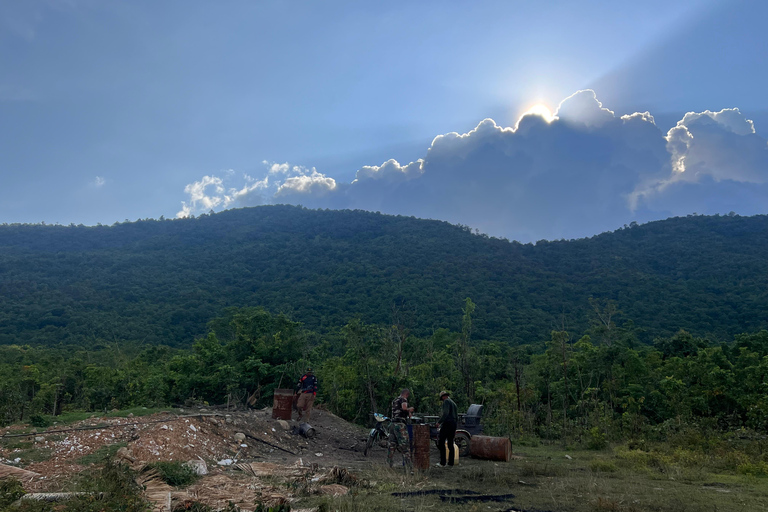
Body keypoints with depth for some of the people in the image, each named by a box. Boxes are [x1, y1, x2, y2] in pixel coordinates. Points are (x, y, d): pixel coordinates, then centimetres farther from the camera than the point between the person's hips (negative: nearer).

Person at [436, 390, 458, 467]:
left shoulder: (446, 401, -5)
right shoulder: (454, 403, 22)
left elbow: (446, 413, -20)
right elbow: (457, 417, 23)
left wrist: (439, 422, -16)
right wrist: (455, 429, 27)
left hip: (447, 423, -9)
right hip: (454, 424, 9)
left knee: (441, 442, -6)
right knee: (451, 443, 11)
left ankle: (442, 462, -10)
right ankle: (451, 462, 11)